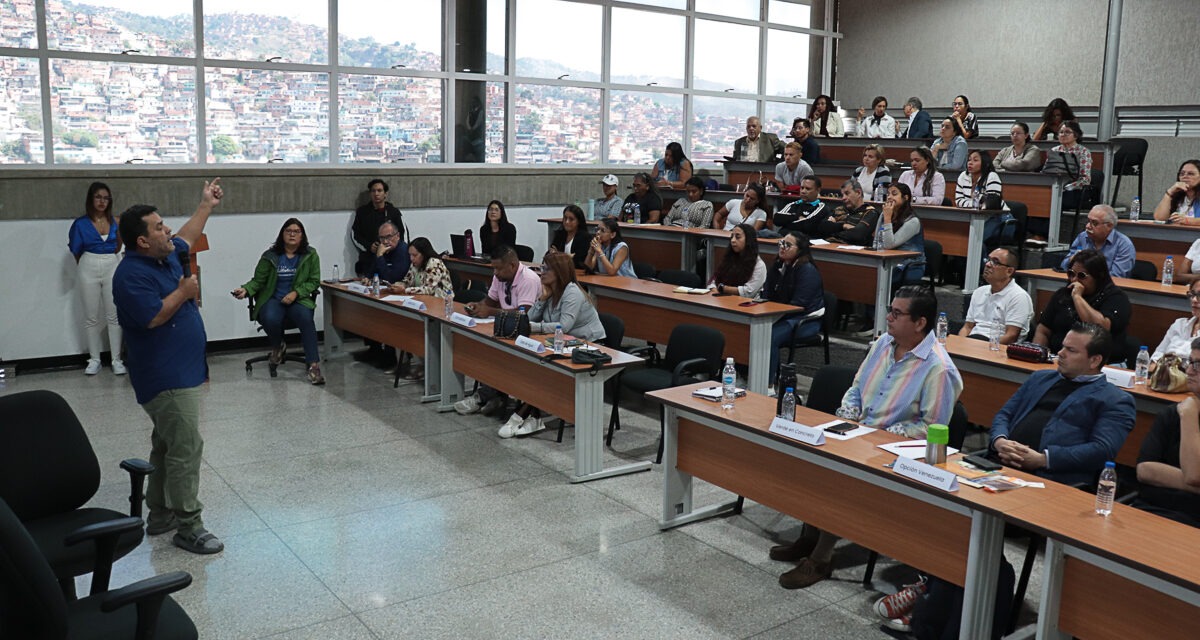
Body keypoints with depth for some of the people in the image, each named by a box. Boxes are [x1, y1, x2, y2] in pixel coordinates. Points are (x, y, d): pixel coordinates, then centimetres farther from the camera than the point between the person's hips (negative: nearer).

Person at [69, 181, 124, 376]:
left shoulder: (115, 221, 1)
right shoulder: (81, 223, -4)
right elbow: (76, 250, 5)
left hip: (112, 267, 1)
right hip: (89, 269, -1)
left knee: (114, 315, 1)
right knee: (91, 317, 6)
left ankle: (117, 359, 5)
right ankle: (94, 359, 14)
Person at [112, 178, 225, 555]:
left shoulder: (167, 256, 10)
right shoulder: (131, 275, -18)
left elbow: (187, 238, 31)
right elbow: (153, 317, -26)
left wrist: (206, 205, 35)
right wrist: (183, 292, -14)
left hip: (180, 372, 10)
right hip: (165, 378, -10)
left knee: (168, 446, 17)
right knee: (186, 449, -10)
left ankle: (160, 514, 27)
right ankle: (188, 527, -5)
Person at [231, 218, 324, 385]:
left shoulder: (310, 255, 5)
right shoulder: (270, 256, 5)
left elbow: (314, 281, 4)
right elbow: (258, 280, 8)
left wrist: (296, 293, -12)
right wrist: (245, 289, -13)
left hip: (298, 300, -1)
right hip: (272, 300, 1)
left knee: (306, 318, -34)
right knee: (271, 320, -33)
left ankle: (313, 365, -35)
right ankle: (277, 347, 5)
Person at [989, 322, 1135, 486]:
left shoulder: (1115, 401, 7)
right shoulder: (1041, 377, 25)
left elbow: (1102, 450, -7)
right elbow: (1004, 414, 22)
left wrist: (1043, 459, -15)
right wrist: (999, 441, -1)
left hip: (1054, 479, -6)